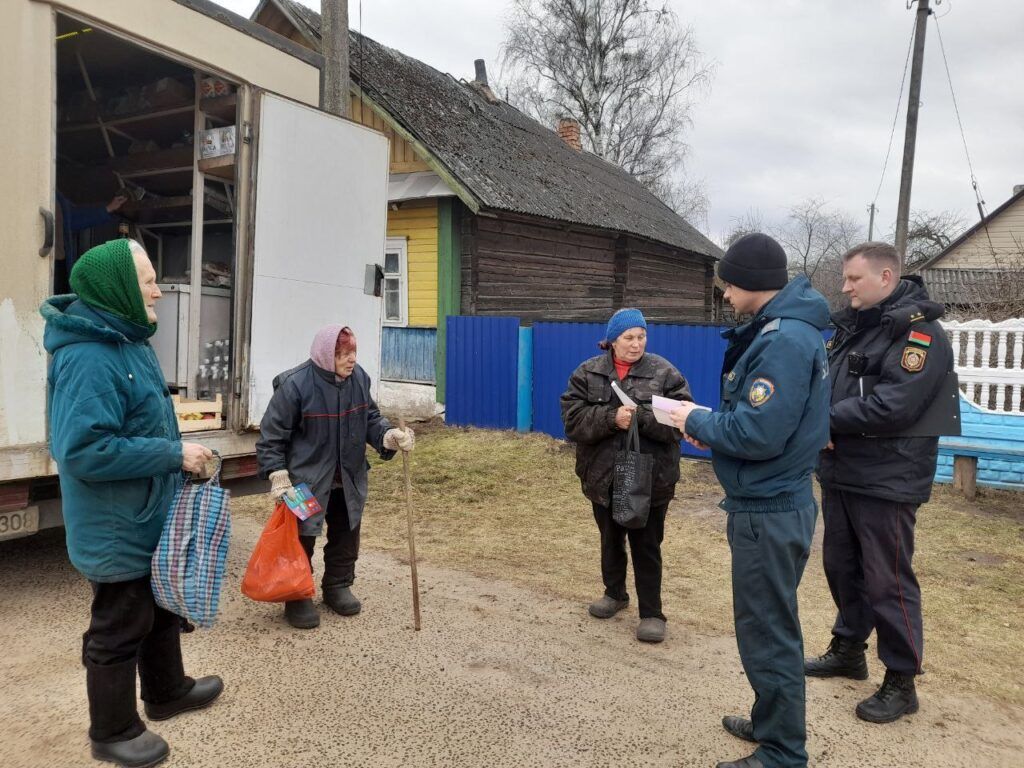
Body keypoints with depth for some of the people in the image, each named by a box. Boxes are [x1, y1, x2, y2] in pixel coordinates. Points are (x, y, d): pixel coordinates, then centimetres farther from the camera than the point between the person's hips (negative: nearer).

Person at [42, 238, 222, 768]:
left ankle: (167, 691, 46)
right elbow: (85, 450, -30)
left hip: (148, 517, 10)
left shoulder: (128, 341, 5)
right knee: (119, 630, 9)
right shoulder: (88, 358, -26)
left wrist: (175, 456, 9)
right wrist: (174, 455, -24)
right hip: (116, 529, -10)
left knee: (161, 607, 25)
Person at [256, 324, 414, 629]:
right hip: (305, 480, -6)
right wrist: (278, 476, -19)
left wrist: (389, 436, -14)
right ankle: (297, 597, 24)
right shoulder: (295, 385, -21)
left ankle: (338, 587, 37)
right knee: (301, 540, 6)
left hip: (348, 480, 6)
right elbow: (271, 434, -14)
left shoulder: (359, 378, -5)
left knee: (346, 536, 18)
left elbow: (371, 419, 6)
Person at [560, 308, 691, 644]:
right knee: (610, 539, 21)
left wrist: (640, 416, -27)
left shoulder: (664, 372, -4)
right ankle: (615, 593, 42)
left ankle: (651, 612, 18)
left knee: (646, 547, 6)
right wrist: (611, 418, -25)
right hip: (603, 476, 3)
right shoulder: (587, 373, 0)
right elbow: (573, 419, -10)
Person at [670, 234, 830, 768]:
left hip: (769, 512, -10)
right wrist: (710, 426, 2)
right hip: (772, 503, 10)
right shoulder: (783, 331, 10)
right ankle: (771, 724, 40)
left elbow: (758, 433, -28)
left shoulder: (785, 340, -22)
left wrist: (698, 421, -12)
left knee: (767, 633, 4)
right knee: (769, 625, 22)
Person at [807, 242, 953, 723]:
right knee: (842, 567, 18)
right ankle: (848, 650, 36)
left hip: (885, 483, -8)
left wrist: (824, 418, -16)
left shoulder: (918, 332, -15)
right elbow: (824, 386, 13)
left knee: (887, 581, 2)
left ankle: (901, 683, 17)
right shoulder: (851, 325, 10)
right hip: (840, 475, 8)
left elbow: (891, 409, -25)